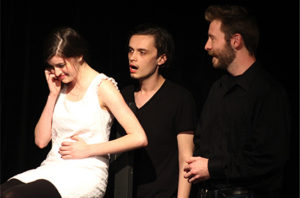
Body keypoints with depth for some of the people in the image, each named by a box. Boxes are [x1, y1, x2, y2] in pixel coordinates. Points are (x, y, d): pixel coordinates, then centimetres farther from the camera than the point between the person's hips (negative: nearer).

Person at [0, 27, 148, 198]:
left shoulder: (102, 87, -2)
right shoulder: (61, 87, 18)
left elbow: (139, 138, -11)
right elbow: (41, 140, 11)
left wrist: (88, 150, -9)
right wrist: (53, 95, 5)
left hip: (86, 173, -6)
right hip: (52, 168, 6)